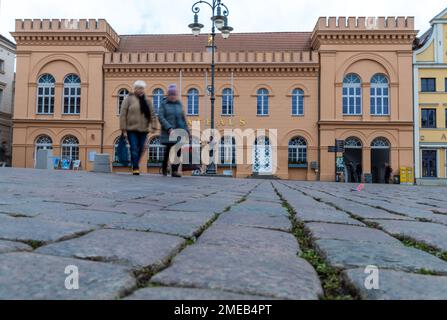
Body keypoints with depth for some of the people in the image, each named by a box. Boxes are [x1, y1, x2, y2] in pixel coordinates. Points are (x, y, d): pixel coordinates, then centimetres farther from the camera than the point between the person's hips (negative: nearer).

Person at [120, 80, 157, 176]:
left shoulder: (147, 101, 14)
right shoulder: (129, 99, 2)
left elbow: (153, 114, 10)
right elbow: (123, 115, -1)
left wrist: (153, 126, -5)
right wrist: (124, 129, -6)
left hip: (143, 130, 4)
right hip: (132, 129, -3)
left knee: (141, 149, 7)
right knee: (134, 149, -8)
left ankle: (135, 166, 25)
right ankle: (135, 168, -3)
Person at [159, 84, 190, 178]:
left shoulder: (179, 104, 12)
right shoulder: (164, 104, 1)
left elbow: (183, 118, 17)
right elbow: (161, 117, -8)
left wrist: (186, 130, 13)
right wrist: (169, 128, -18)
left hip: (179, 130, 3)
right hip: (168, 131, -3)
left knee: (178, 151, -4)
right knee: (168, 150, 2)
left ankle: (175, 170, 0)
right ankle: (164, 168, 24)